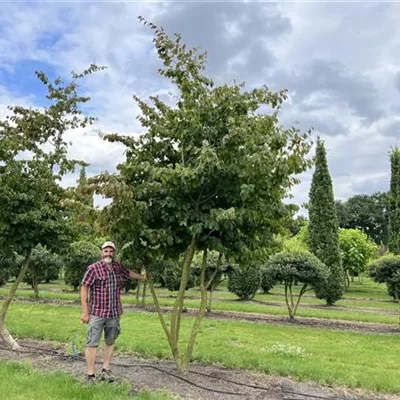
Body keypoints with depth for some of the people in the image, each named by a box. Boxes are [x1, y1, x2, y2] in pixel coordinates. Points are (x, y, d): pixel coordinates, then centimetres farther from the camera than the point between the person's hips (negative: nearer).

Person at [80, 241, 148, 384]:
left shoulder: (118, 267, 8)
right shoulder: (93, 268, -8)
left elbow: (129, 273, 29)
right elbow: (84, 289, -8)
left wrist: (143, 277, 42)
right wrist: (85, 312, -11)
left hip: (114, 313, 5)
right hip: (97, 313, -5)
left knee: (110, 342, 13)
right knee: (92, 343, -4)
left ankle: (106, 370, 25)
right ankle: (90, 375, 3)